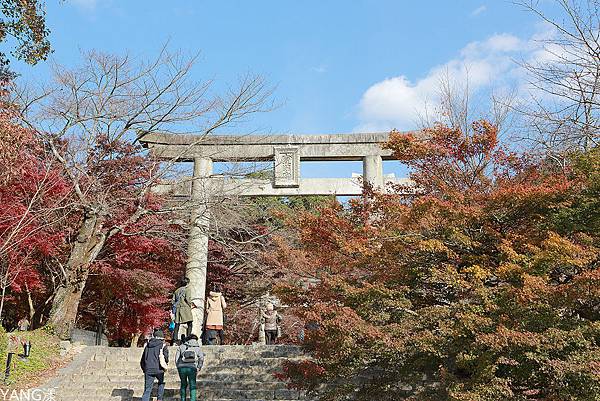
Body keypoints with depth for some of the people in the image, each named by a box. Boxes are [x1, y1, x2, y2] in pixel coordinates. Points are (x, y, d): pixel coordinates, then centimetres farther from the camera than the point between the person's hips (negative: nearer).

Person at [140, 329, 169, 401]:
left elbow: (143, 359, 15)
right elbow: (165, 357, -8)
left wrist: (144, 369, 23)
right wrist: (165, 363, 12)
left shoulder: (148, 345, 13)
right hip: (158, 369, -3)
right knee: (161, 383, 27)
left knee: (147, 390, 4)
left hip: (148, 370, 3)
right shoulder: (162, 345, -1)